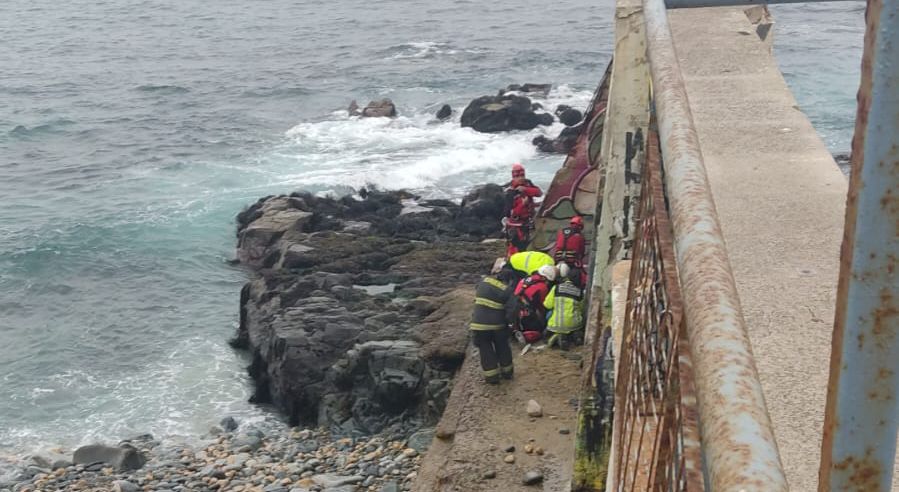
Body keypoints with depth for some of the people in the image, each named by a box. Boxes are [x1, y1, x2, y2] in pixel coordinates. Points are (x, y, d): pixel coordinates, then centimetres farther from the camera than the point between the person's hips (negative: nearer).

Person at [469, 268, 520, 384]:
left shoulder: (484, 281, 0)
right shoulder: (507, 291, -10)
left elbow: (476, 294, 15)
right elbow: (512, 311, -17)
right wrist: (508, 320, 1)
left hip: (479, 323, 1)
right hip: (497, 324, -1)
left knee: (485, 349, 11)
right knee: (502, 347, 21)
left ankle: (491, 375, 11)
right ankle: (507, 371, 32)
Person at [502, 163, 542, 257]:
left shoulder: (527, 184, -1)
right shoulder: (510, 193, -22)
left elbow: (539, 192, -17)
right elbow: (510, 213, -25)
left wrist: (525, 189, -29)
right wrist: (522, 204, -33)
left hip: (526, 223, 7)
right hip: (515, 225, -7)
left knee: (525, 246, 20)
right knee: (514, 248, -12)